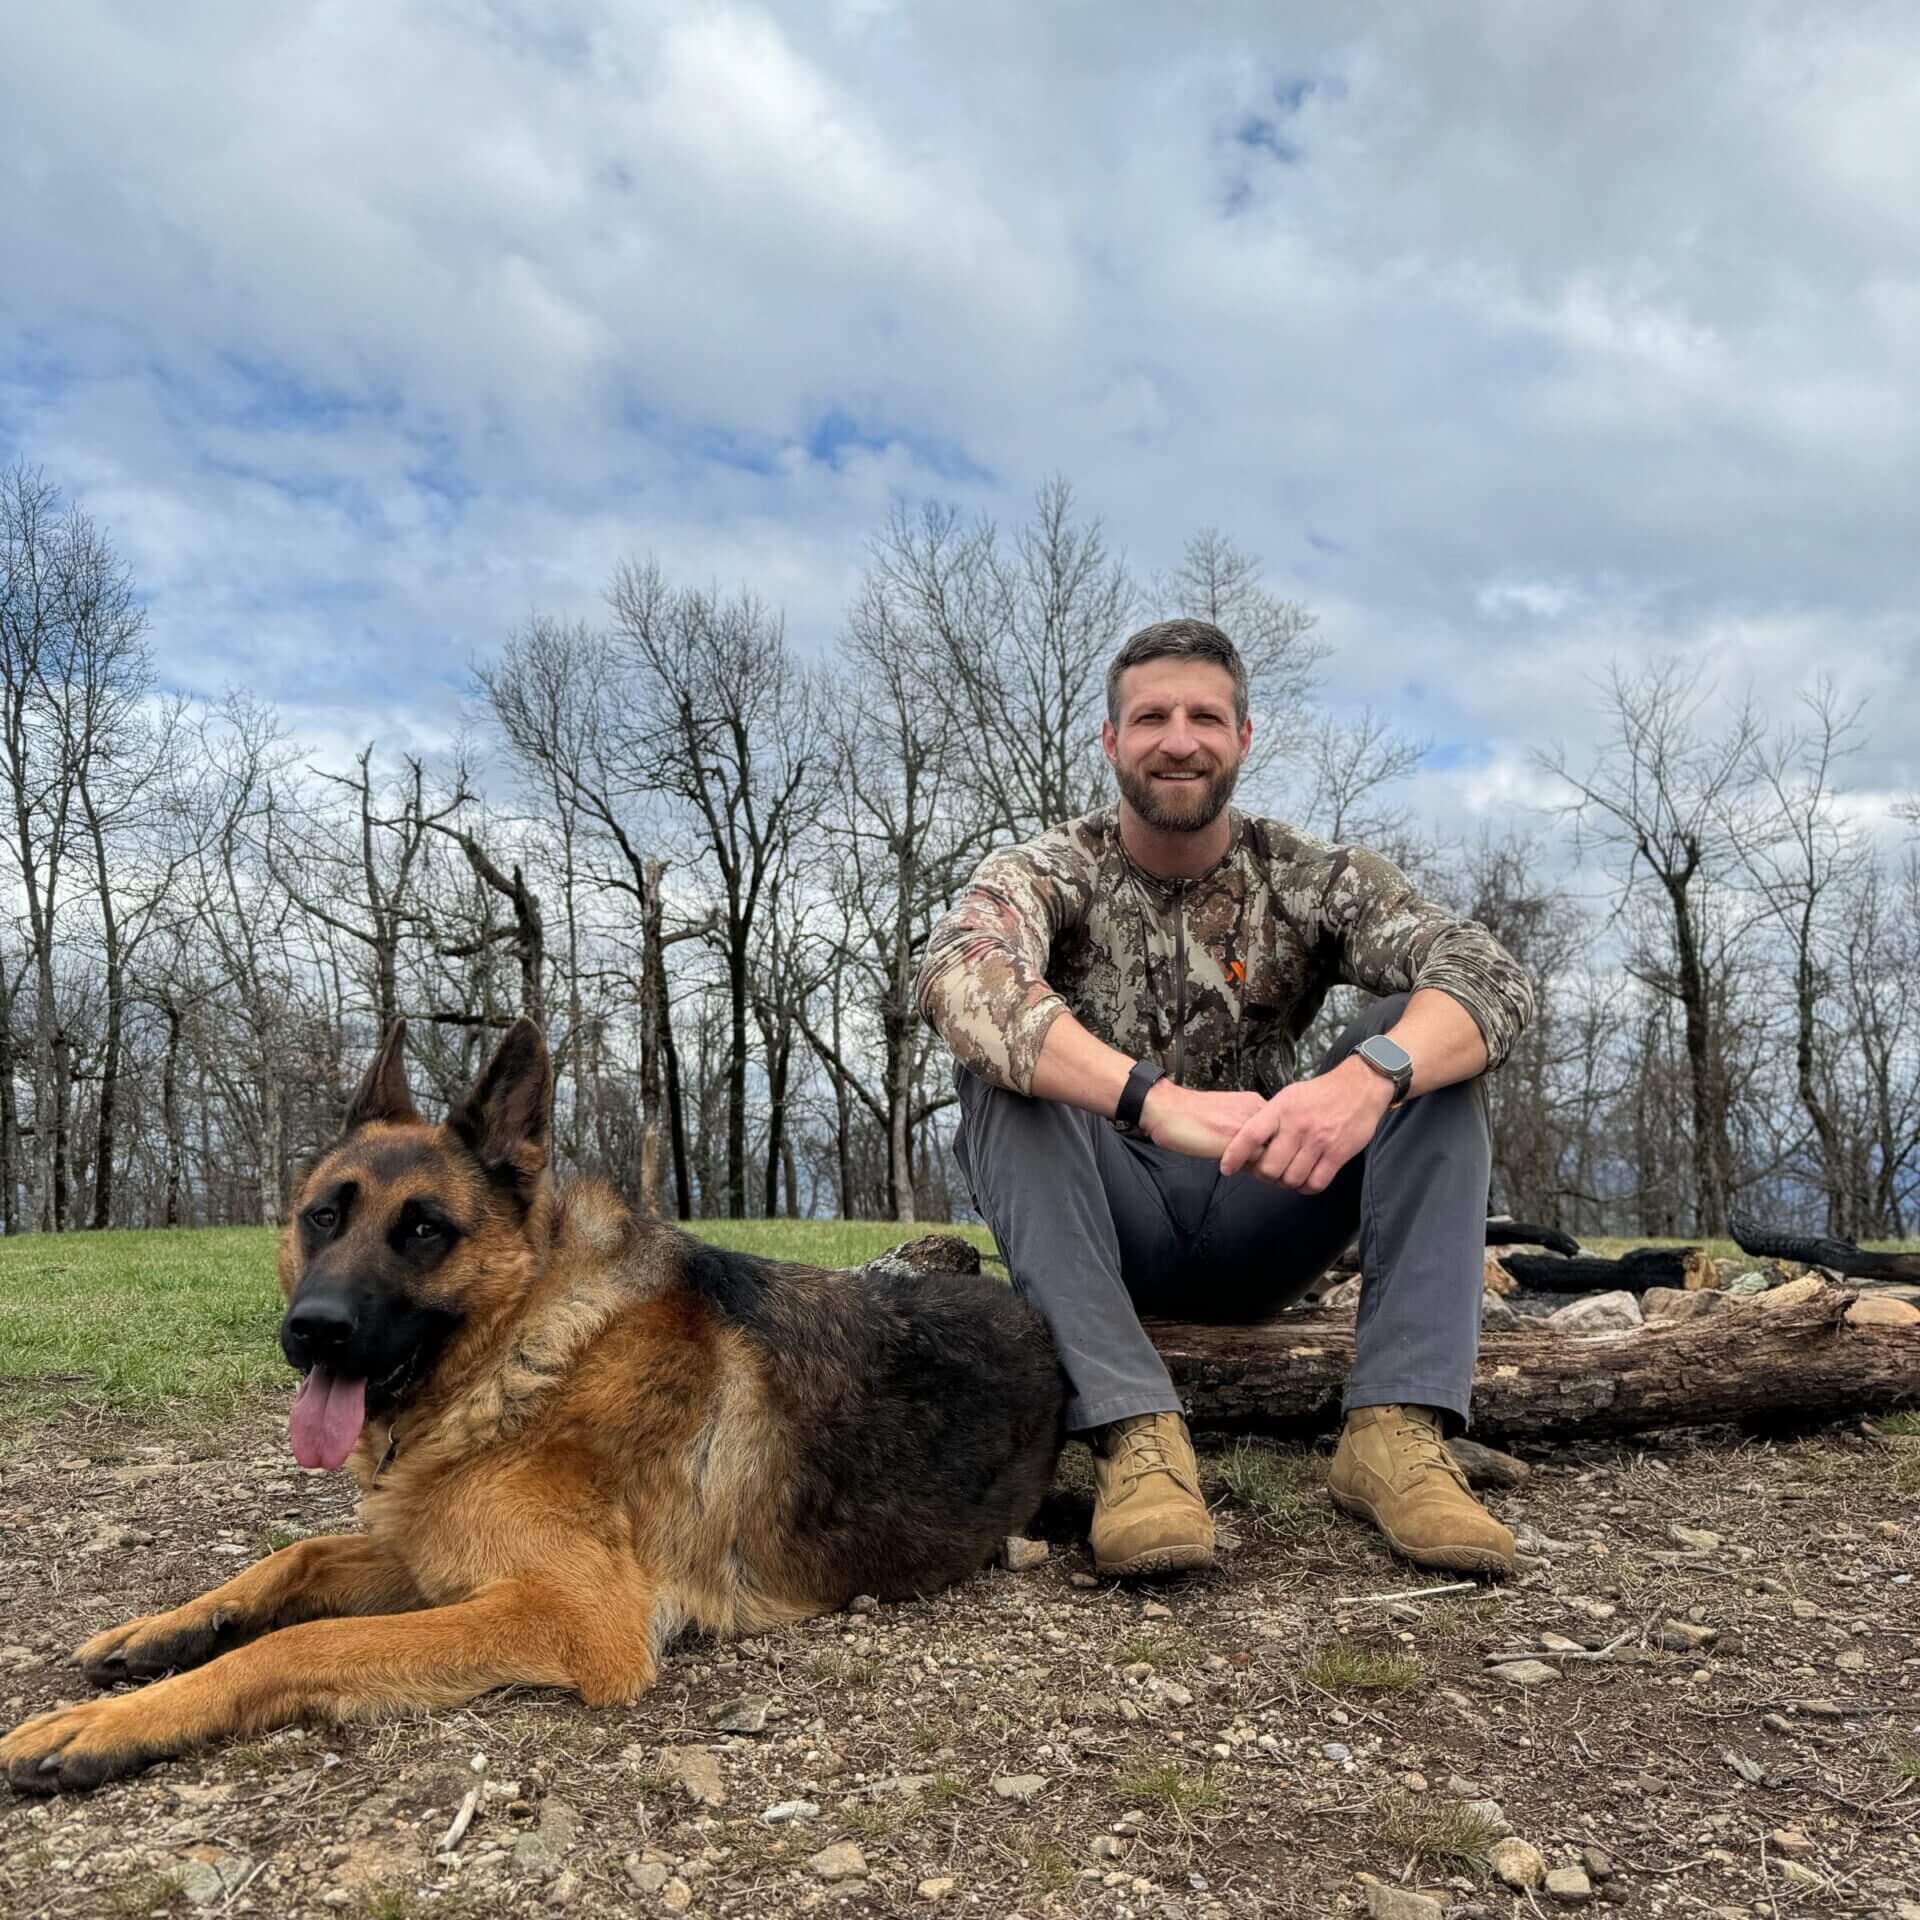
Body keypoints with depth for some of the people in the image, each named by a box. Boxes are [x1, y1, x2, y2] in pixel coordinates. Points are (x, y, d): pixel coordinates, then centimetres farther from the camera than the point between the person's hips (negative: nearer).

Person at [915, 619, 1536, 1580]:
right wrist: (1155, 1098, -49)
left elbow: (1490, 975, -21)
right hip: (1101, 1231, -1)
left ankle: (1398, 1428, -27)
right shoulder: (1047, 872, -8)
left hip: (1256, 1224, 2)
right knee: (1001, 1059, -28)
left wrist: (1368, 1075, -44)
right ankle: (1137, 1432, -36)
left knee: (1426, 1041, -18)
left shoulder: (1310, 878, -3)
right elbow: (958, 978, -33)